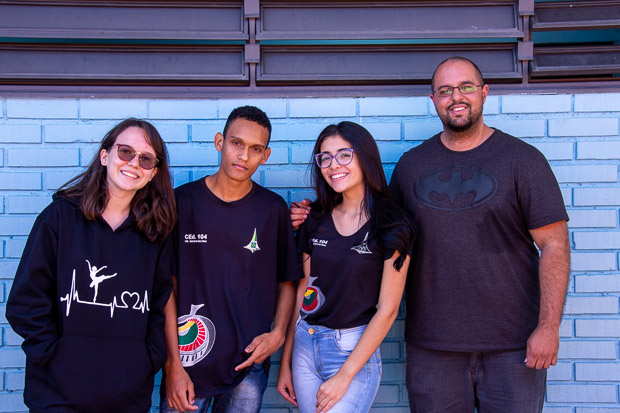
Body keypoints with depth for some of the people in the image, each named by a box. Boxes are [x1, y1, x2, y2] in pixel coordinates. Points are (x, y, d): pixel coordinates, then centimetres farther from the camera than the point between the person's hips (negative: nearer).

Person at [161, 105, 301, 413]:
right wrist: (173, 364, -6)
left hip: (249, 364, 1)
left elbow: (287, 280, 10)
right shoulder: (183, 201, -3)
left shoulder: (274, 209, 2)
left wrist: (278, 333, -6)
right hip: (188, 361, -1)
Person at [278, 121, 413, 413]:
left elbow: (387, 310, -12)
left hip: (355, 351, -4)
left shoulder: (391, 226, -10)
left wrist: (344, 376, -14)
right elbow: (303, 290, 8)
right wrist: (286, 361, 8)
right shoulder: (317, 220, 5)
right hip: (305, 345, 5)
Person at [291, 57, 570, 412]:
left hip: (512, 342, -2)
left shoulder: (522, 159, -2)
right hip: (431, 344, 3)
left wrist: (548, 326, -12)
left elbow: (554, 245, -5)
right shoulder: (411, 165, 8)